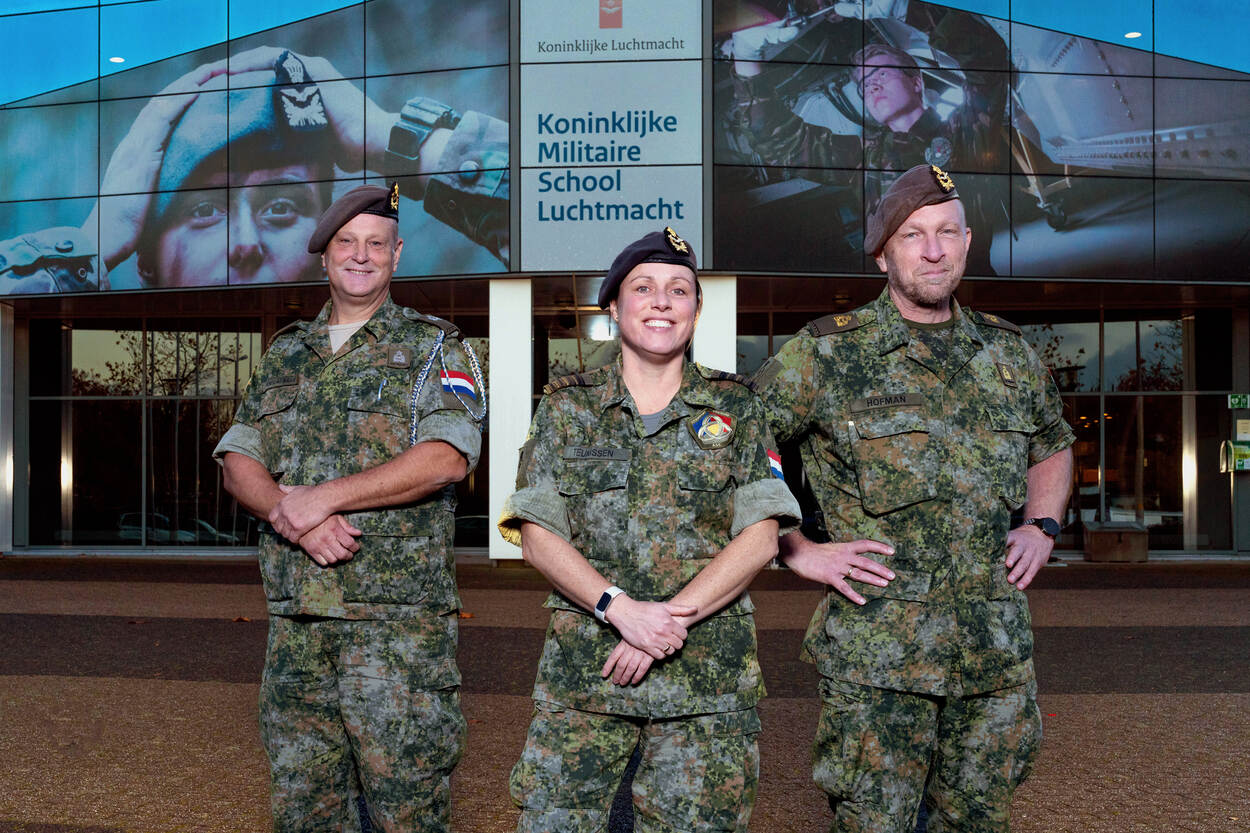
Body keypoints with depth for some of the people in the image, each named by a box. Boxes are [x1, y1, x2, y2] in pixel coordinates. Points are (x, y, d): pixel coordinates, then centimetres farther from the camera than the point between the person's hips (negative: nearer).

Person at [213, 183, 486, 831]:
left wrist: (323, 497, -16)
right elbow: (238, 461, 10)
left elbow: (445, 459, -14)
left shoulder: (433, 347, 2)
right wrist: (288, 513, -12)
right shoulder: (285, 354, 17)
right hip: (294, 615, 5)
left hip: (397, 616, -5)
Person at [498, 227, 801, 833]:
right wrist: (620, 607, -15)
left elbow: (760, 537, -2)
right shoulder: (567, 405, 7)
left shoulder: (736, 407, 7)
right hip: (581, 670, 0)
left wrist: (671, 619, -14)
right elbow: (537, 534, 0)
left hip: (711, 675, 0)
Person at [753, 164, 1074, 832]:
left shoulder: (1009, 352, 10)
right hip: (875, 655, -4)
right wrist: (798, 552, -9)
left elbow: (1052, 447, 28)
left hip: (999, 651, 5)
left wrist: (1042, 526, 10)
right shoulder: (825, 354, -5)